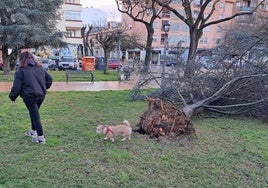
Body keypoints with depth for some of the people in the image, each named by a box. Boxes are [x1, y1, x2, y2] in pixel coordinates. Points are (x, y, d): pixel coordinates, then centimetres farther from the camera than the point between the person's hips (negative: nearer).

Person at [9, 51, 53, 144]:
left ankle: (41, 137, -1)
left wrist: (12, 97, 7)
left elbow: (17, 86, -7)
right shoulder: (39, 68, 13)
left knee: (35, 116, -3)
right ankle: (33, 131, 35)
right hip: (41, 95, 7)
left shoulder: (21, 70, -6)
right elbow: (49, 78, 15)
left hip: (30, 96, -7)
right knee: (34, 113, 23)